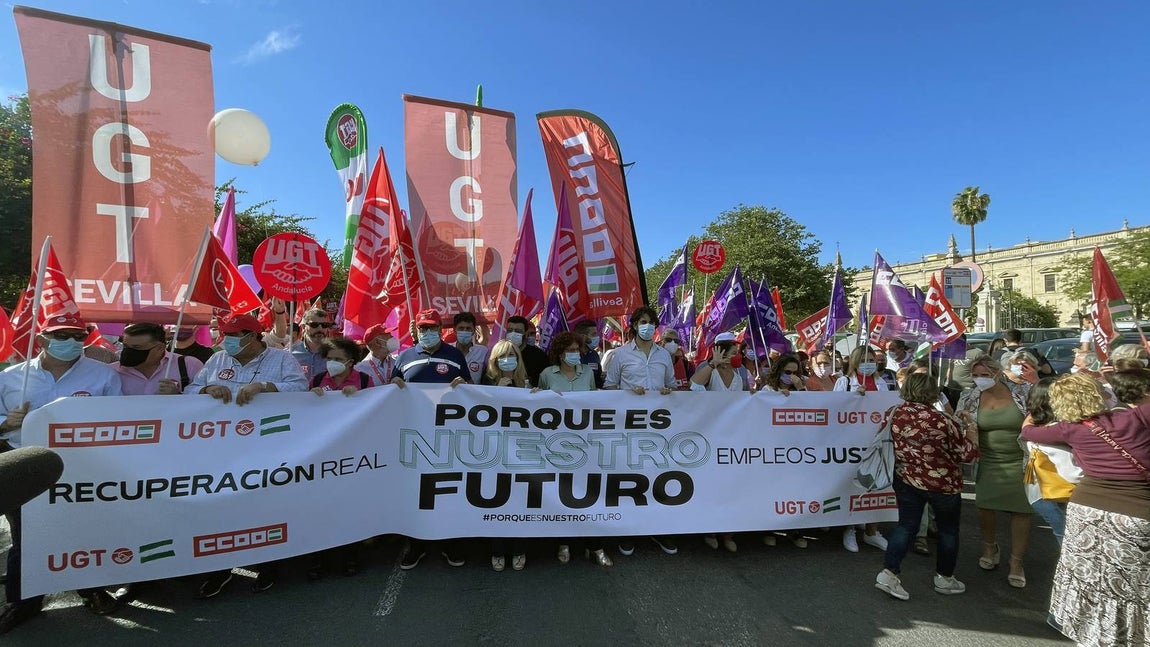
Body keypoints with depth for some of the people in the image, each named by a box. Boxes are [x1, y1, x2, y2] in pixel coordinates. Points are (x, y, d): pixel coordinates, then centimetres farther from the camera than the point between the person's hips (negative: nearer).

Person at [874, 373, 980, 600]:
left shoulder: (892, 413, -8)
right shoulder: (941, 421, -21)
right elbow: (968, 453, -10)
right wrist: (971, 431, 7)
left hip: (905, 479, 3)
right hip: (942, 484, -3)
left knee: (906, 525, 12)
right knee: (948, 529, 19)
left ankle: (889, 572, 3)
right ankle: (944, 578, 33)